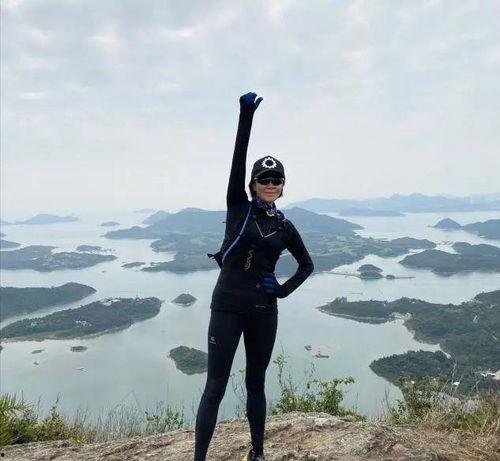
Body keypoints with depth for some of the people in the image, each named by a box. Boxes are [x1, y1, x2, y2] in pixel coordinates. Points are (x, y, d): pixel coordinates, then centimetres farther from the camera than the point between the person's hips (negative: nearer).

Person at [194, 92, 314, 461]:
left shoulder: (285, 226, 6)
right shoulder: (239, 208, -1)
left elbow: (307, 264, 18)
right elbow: (238, 158, -12)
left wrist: (284, 290, 3)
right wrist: (247, 114, -19)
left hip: (263, 310, 3)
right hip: (227, 307, -3)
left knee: (256, 383, 15)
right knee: (216, 386, -1)